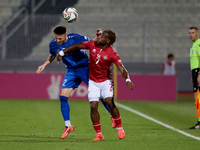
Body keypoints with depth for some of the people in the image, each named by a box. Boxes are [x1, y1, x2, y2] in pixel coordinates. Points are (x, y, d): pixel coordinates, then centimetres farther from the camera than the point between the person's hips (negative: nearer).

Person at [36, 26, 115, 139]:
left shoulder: (76, 38, -21)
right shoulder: (53, 45, -9)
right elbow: (53, 55, 15)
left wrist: (98, 37, -25)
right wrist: (44, 64, 1)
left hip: (85, 67, -3)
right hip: (71, 71, 4)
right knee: (63, 96, -9)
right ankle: (68, 126, 4)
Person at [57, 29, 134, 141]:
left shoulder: (112, 54, -15)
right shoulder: (92, 45, -5)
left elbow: (122, 68, -21)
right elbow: (77, 46, 6)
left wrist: (127, 79, -38)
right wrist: (62, 53, 8)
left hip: (105, 81, -3)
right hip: (93, 81, 3)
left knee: (110, 103, -19)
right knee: (93, 106, -7)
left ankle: (120, 128, 1)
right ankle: (99, 134, 1)